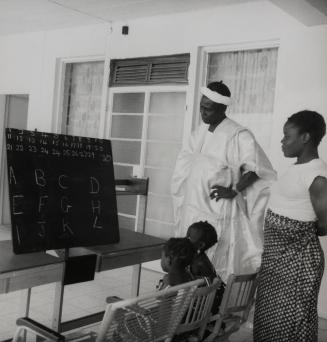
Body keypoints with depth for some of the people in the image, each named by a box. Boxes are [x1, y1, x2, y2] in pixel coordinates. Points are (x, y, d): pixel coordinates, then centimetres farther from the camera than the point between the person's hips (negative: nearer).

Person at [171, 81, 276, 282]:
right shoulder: (201, 132, 10)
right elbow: (186, 160, 22)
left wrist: (234, 190, -18)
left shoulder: (238, 135, -13)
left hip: (219, 211, -7)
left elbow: (257, 167, -18)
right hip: (193, 207, 7)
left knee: (214, 265, -4)